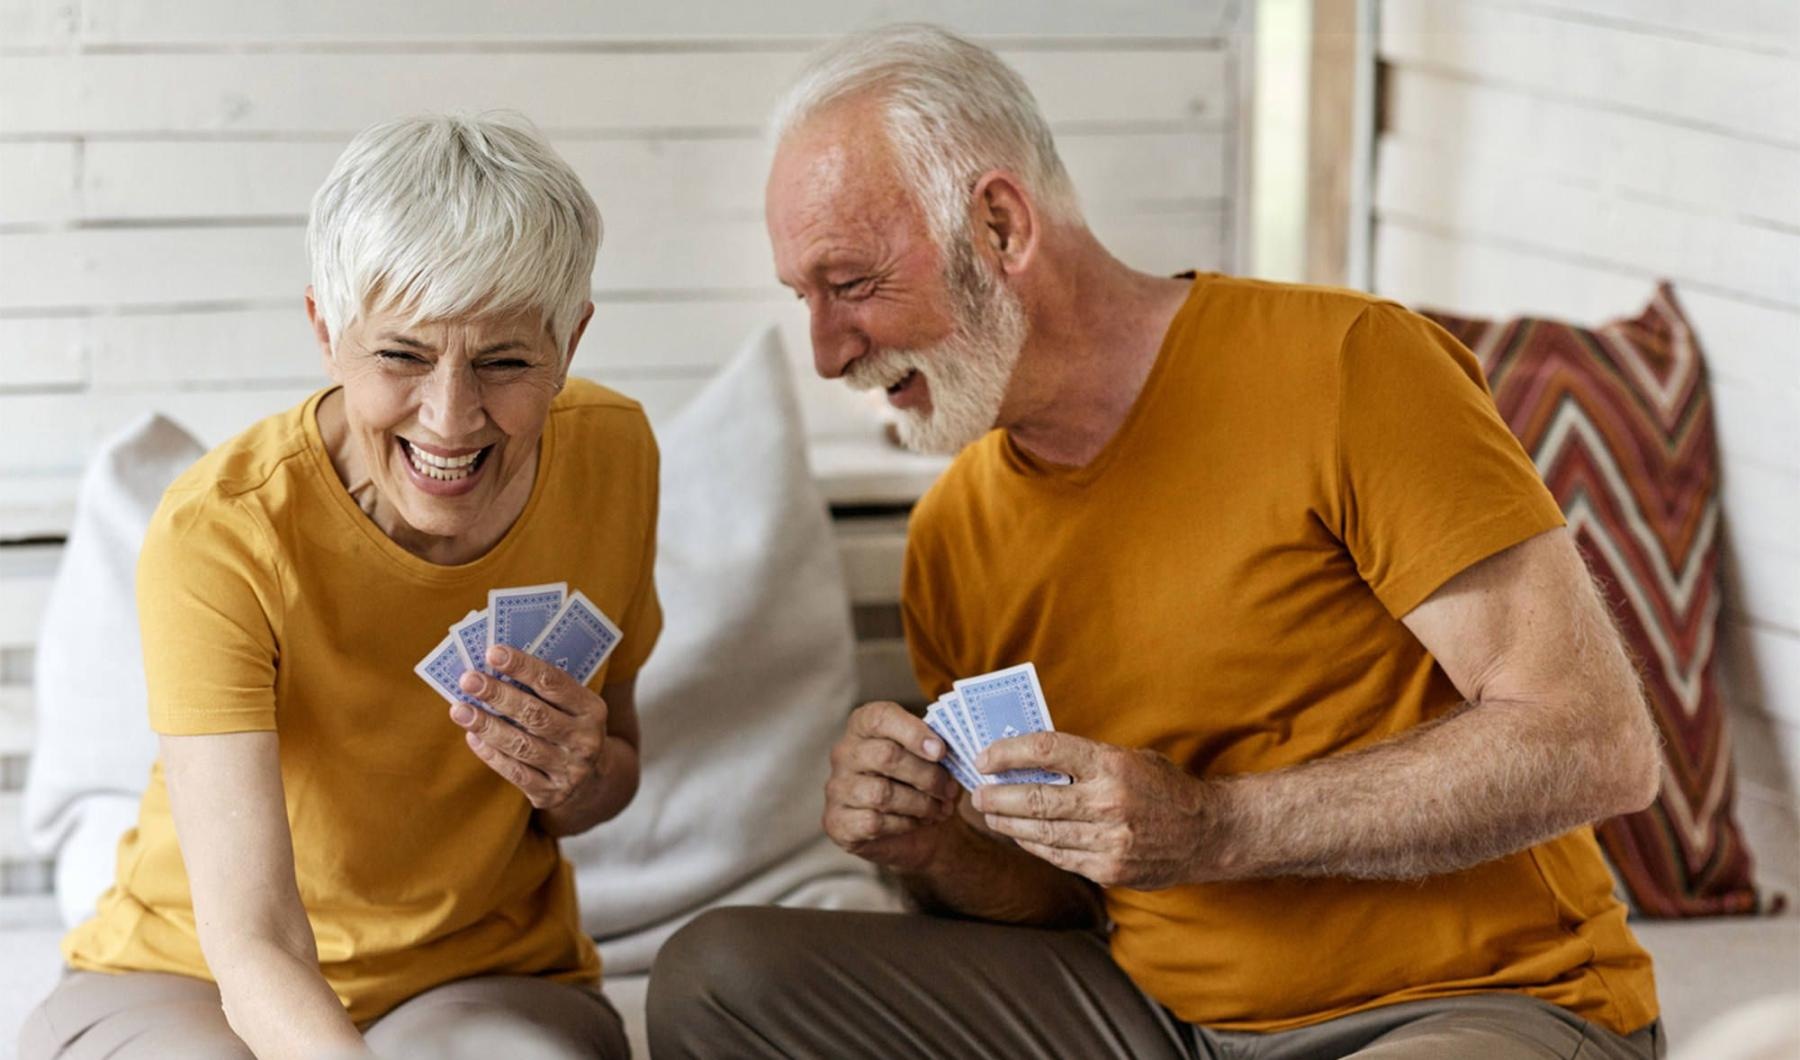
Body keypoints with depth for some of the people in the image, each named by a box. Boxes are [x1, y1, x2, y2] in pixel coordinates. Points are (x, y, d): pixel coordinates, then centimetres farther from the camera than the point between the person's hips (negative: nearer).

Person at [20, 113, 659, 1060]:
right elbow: (253, 949, -29)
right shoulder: (215, 539, -24)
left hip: (488, 980, 2)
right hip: (185, 984, -1)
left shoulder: (610, 454, -9)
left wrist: (581, 778, -17)